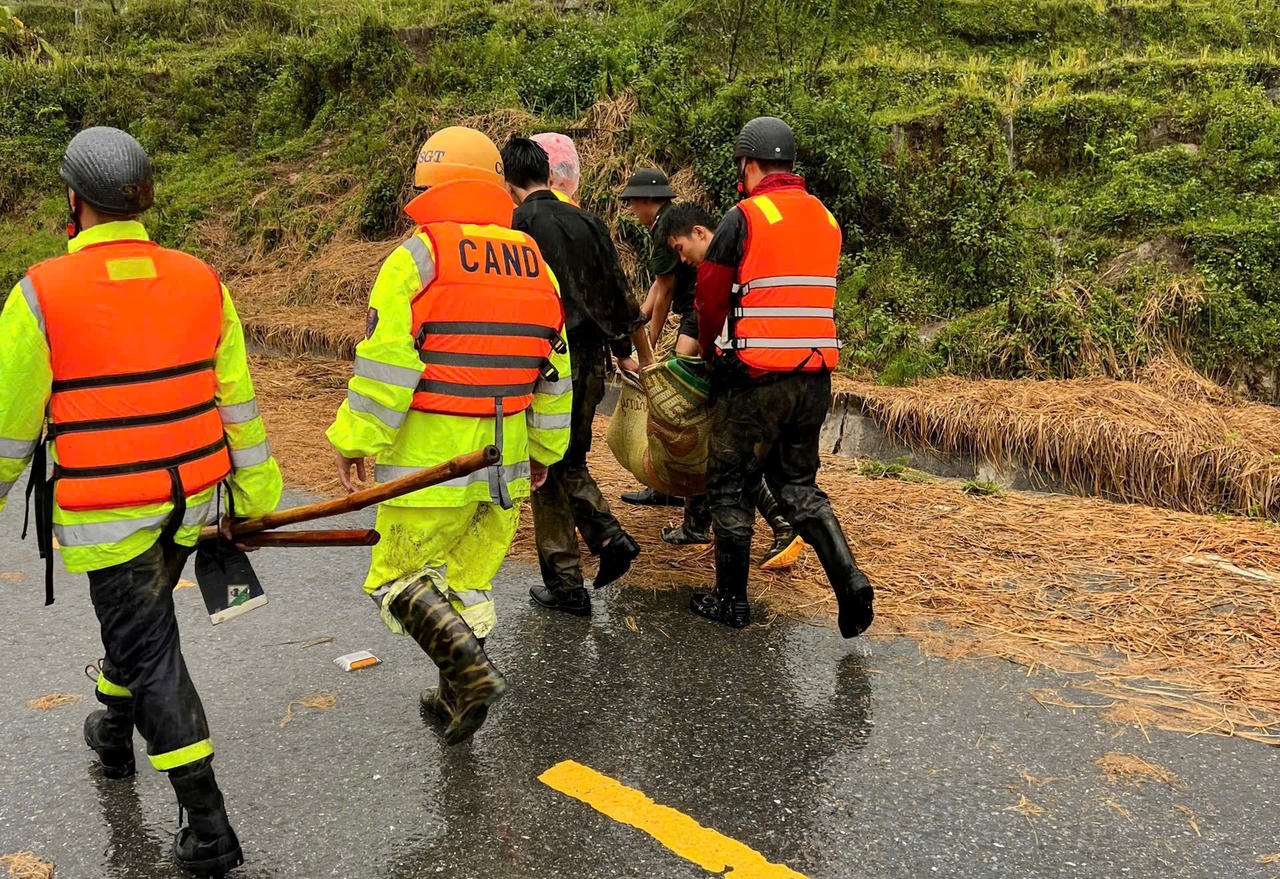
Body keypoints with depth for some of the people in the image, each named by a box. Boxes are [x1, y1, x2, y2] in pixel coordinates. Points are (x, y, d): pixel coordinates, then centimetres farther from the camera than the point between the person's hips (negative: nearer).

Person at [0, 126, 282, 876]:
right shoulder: (200, 282, -4)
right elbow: (236, 401, 1)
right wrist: (258, 492, 9)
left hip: (105, 511, -5)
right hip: (190, 499, 5)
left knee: (150, 651, 2)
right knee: (138, 619, 28)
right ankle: (115, 735, 53)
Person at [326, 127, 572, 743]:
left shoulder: (419, 256, -10)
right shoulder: (534, 261, 10)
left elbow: (386, 361, -15)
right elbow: (555, 367, 13)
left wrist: (354, 439, -6)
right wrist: (545, 448, 22)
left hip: (432, 456, -6)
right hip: (505, 461, 6)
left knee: (398, 578, 8)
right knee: (469, 579, 17)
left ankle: (472, 672, -7)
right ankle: (456, 698, 28)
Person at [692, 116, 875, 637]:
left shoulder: (745, 218, -9)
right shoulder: (826, 219, 12)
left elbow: (711, 298, -3)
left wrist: (712, 353, 17)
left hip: (755, 379, -6)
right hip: (816, 378, 6)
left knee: (729, 485, 9)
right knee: (797, 482, 18)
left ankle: (731, 600, 18)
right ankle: (848, 579, 2)